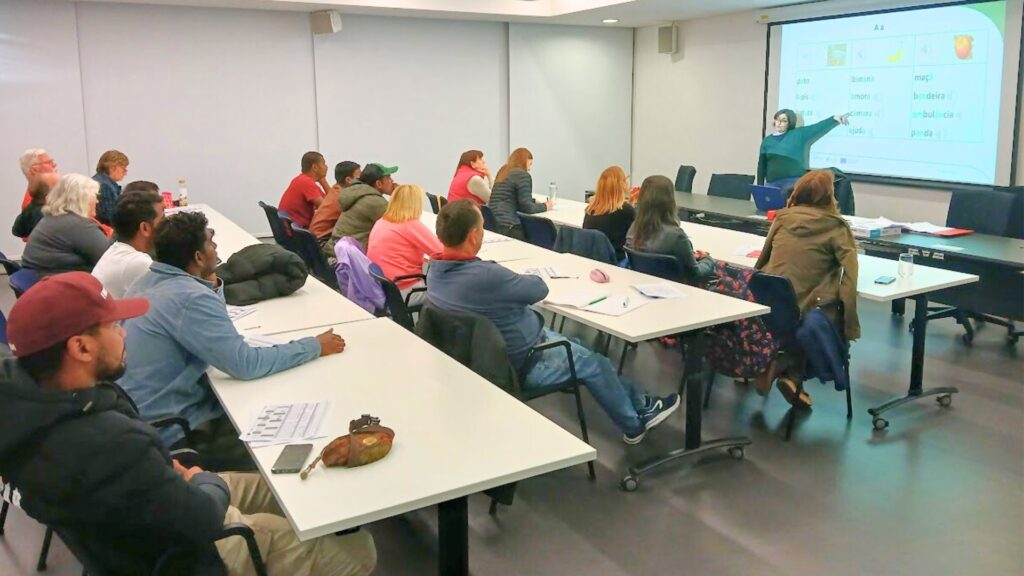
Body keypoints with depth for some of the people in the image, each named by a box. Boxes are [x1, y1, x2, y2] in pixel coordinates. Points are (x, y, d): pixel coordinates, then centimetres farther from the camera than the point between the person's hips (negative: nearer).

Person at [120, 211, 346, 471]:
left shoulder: (148, 281, 5)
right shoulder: (189, 298, -26)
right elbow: (245, 364, -28)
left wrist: (211, 285, 2)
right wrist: (314, 347, -19)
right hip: (171, 433, -9)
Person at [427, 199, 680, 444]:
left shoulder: (435, 270, -10)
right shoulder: (486, 276, -37)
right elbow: (539, 289, -20)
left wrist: (513, 282, -2)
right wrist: (524, 279, 2)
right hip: (520, 364, -9)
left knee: (578, 346, 23)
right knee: (593, 363, 13)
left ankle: (637, 401, 38)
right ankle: (635, 424, 36)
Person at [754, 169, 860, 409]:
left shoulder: (782, 217, 7)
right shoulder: (835, 226, -3)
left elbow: (763, 260, 16)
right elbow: (849, 270, -13)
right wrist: (850, 325, -13)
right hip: (803, 312, -5)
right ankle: (791, 374, 7)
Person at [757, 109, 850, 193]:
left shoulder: (798, 134, 6)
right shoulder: (767, 140, 12)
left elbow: (818, 127, -5)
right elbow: (762, 166, 12)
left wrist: (834, 119, -18)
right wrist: (760, 187, 9)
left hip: (794, 182, -2)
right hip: (772, 183, 3)